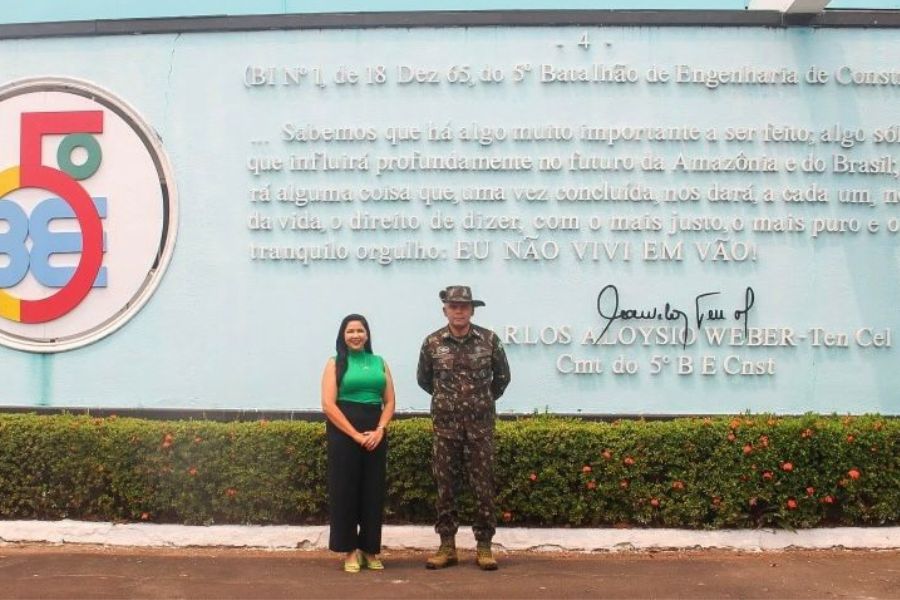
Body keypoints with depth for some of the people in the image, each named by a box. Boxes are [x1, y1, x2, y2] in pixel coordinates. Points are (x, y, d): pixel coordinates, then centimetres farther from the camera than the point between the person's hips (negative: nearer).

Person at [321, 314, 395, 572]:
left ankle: (370, 549, 16)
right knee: (345, 490, 0)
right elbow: (328, 404, -8)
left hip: (376, 432, 3)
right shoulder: (335, 363, 1)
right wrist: (356, 434, -12)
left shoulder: (379, 362, 12)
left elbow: (390, 402, 10)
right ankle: (350, 551, 10)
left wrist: (379, 430, -7)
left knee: (373, 491, 6)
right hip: (343, 432, -3)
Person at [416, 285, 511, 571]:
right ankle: (447, 546, 15)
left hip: (480, 424, 0)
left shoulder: (489, 340, -3)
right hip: (445, 424, 1)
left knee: (483, 485, 2)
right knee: (445, 485, 5)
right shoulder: (432, 342, -1)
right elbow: (424, 379, 15)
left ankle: (484, 546, 12)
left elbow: (502, 376, 12)